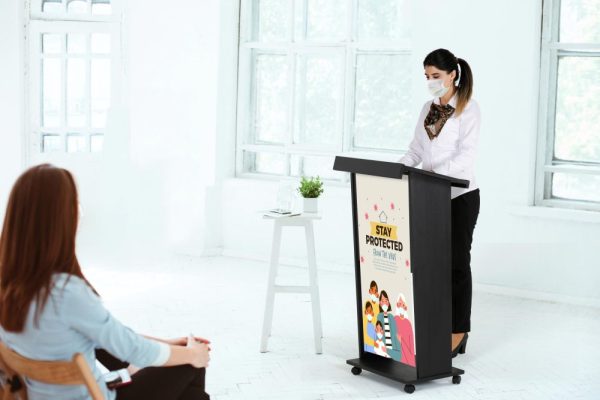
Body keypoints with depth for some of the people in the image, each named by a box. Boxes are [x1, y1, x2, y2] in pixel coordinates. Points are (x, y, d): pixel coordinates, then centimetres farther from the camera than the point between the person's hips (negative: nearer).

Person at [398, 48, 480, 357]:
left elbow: (466, 155, -19)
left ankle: (458, 331, 7)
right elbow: (416, 149, 12)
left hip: (460, 195, -6)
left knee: (457, 263, -1)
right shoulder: (427, 109, 11)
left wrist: (436, 172, -33)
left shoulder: (468, 109, -9)